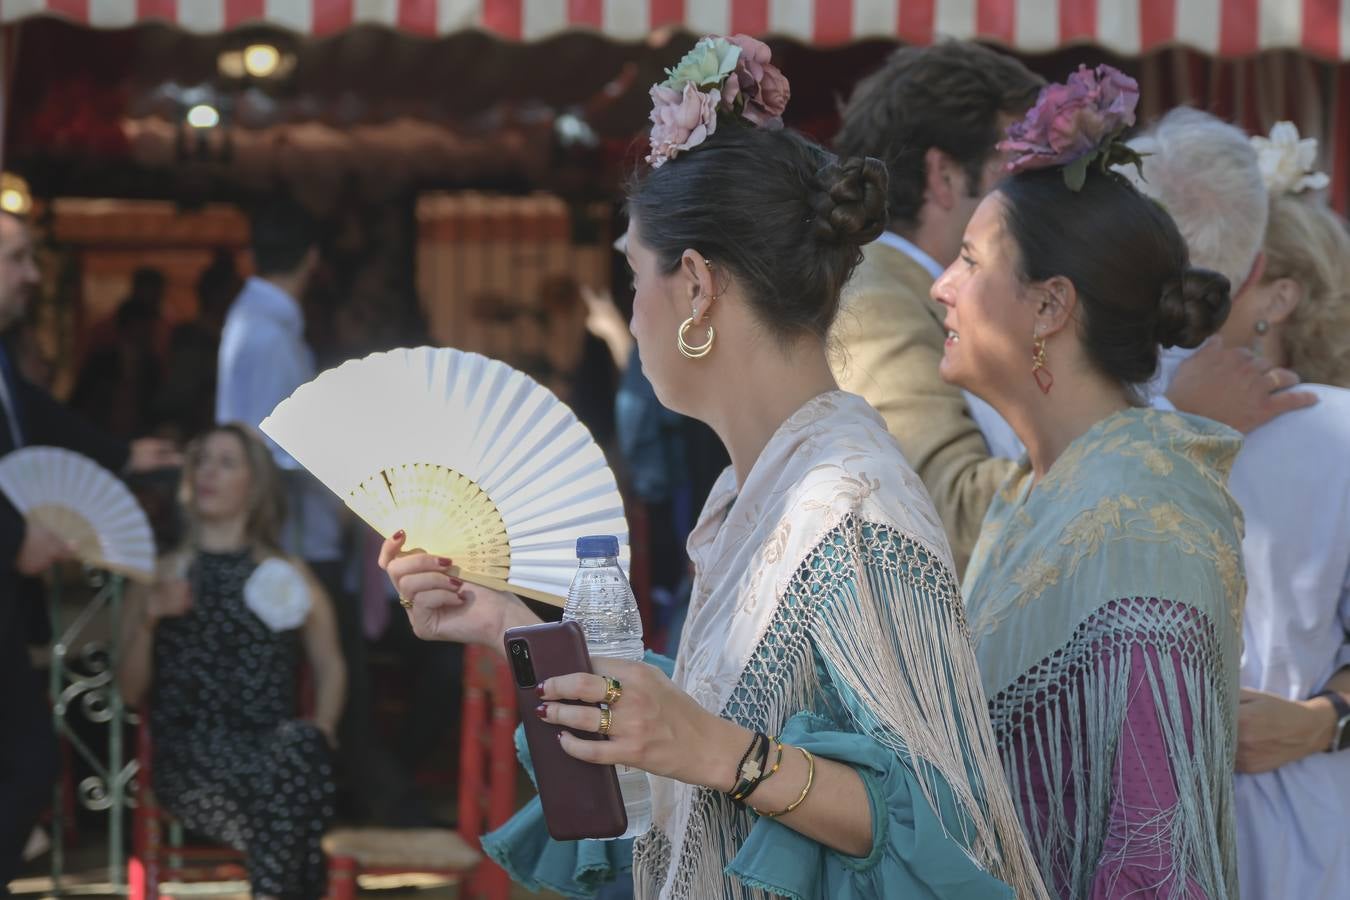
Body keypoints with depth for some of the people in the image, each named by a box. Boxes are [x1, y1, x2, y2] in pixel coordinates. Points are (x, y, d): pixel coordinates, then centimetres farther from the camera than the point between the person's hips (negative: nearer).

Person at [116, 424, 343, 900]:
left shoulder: (289, 575, 18)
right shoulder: (161, 576, 16)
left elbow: (329, 665, 15)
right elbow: (131, 691, 12)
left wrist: (321, 728, -5)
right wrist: (147, 619, -4)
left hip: (274, 746, 1)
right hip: (187, 754, -1)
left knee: (300, 747, -37)